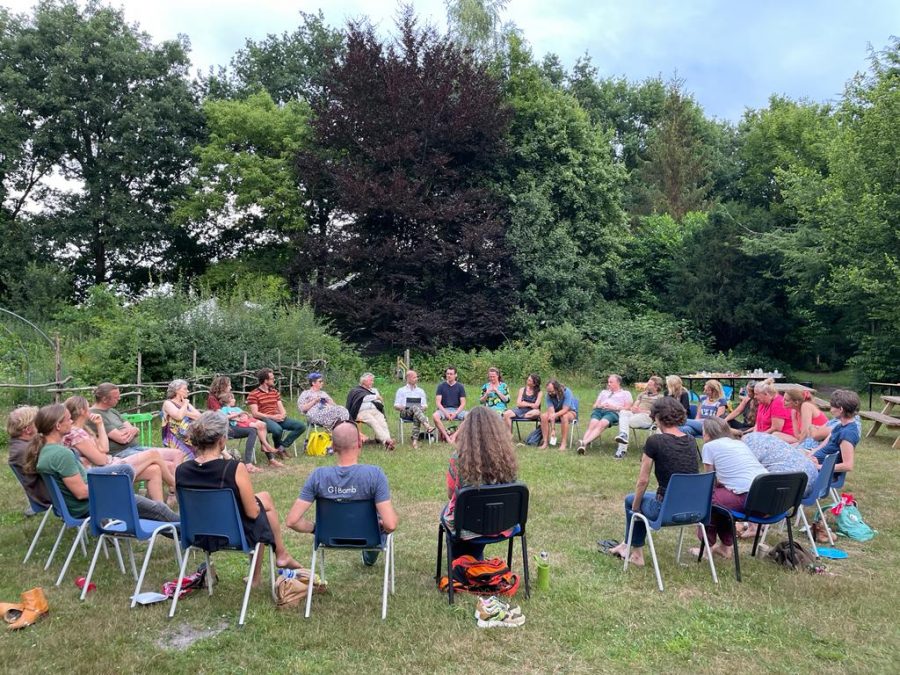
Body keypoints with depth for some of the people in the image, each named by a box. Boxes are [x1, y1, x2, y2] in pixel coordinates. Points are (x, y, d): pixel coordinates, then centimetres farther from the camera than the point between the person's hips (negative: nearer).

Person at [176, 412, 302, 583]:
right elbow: (252, 513, -19)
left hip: (199, 535, 5)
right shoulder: (235, 469, -27)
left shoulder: (181, 471, -12)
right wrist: (257, 503, 4)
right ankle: (281, 555, 41)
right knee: (264, 499, 25)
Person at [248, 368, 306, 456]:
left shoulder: (275, 392, 18)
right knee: (278, 429, -39)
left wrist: (283, 414, -10)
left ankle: (282, 446, -6)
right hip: (264, 419, -7)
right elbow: (255, 414, -12)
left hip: (278, 418, 7)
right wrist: (272, 417, -18)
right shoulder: (253, 395, -5)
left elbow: (281, 408, 15)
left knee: (301, 426, -10)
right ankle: (277, 447, -5)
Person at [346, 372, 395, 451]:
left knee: (383, 422, -28)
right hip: (362, 411, -4)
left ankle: (387, 442, -46)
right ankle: (386, 440, -50)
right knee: (374, 422, -33)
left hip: (375, 410, 4)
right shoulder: (355, 390, 20)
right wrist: (375, 397, 7)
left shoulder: (374, 390, 33)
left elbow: (380, 401, 20)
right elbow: (363, 398, 1)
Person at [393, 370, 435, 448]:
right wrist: (402, 407, -11)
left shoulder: (421, 391, 24)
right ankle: (427, 426, -56)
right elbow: (396, 406, 12)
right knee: (415, 407, -36)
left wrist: (423, 407, -6)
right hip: (405, 413, -1)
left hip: (418, 412, 1)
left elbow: (425, 406, 18)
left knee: (417, 416, -37)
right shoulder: (401, 390, 17)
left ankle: (415, 440, -48)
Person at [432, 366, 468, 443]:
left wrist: (455, 413, -15)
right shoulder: (441, 386, 4)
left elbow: (463, 403, 2)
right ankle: (446, 436, -26)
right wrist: (445, 413, -17)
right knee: (435, 416, -33)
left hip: (457, 409, 1)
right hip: (444, 409, -1)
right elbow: (438, 402, -1)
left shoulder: (460, 386, 5)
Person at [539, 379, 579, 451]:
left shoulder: (566, 392, -27)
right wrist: (553, 429, -30)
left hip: (571, 412, -4)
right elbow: (551, 411, -24)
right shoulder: (549, 395, -17)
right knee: (543, 416, -24)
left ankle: (563, 444, -33)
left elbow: (565, 410, -31)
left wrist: (555, 415, -49)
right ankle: (545, 442, -20)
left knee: (564, 416, -38)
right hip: (557, 412, 4)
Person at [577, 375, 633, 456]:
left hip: (613, 412, -4)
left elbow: (627, 408, 9)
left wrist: (614, 407, -5)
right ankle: (582, 445, -51)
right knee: (592, 424, -31)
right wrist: (600, 406, 5)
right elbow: (595, 405, 29)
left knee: (601, 424, -36)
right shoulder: (603, 392, 37)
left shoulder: (625, 393, 23)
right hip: (599, 410, 4)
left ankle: (584, 442, -54)